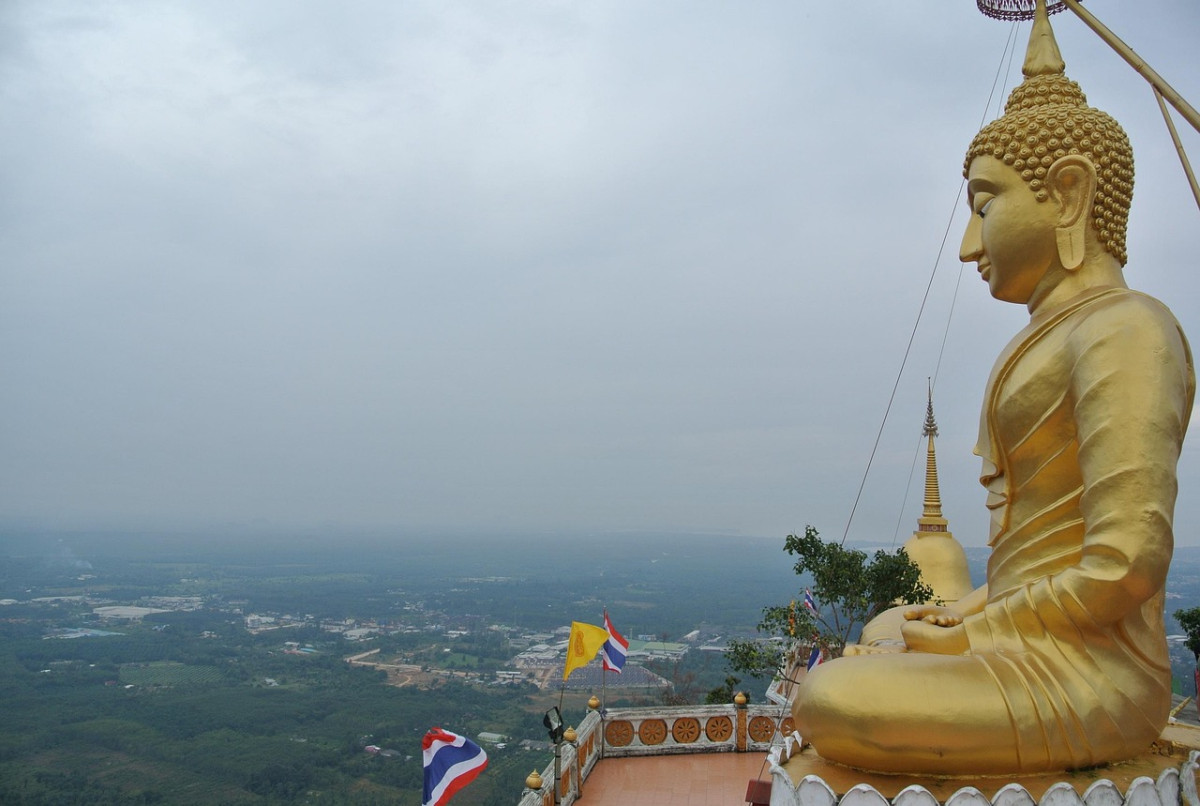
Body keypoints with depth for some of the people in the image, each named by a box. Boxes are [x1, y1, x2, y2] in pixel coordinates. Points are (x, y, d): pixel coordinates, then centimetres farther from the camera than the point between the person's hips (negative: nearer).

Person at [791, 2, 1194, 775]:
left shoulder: (1126, 330, -15)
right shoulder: (1062, 341, 15)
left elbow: (1126, 569, -23)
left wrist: (976, 633, -12)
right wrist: (976, 607, 8)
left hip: (1083, 679, -10)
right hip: (1039, 648, 10)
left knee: (828, 703, -25)